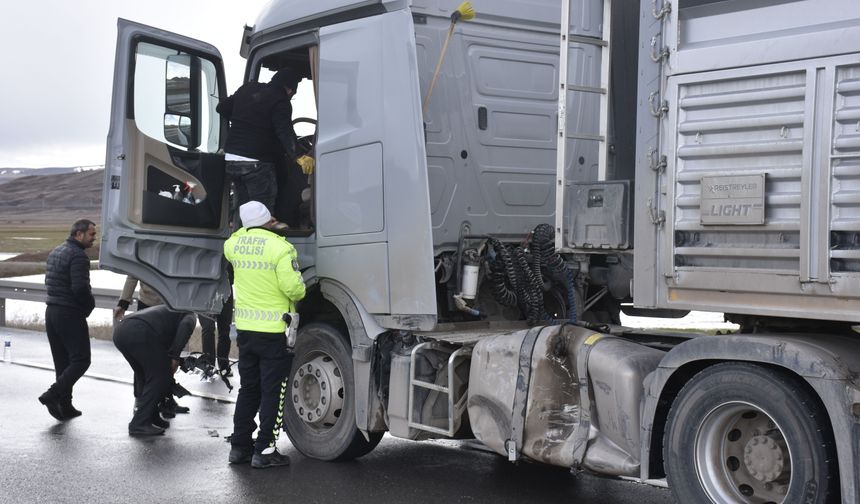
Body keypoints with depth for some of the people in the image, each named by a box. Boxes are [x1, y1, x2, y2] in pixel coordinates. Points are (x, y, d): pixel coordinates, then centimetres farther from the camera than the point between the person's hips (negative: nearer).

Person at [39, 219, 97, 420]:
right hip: (70, 314, -9)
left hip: (52, 311, 9)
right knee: (80, 360, -3)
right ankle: (52, 395, -13)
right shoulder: (78, 255, -16)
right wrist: (90, 304, -4)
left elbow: (49, 282, 17)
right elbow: (80, 288, -24)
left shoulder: (55, 252, 14)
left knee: (62, 362, 11)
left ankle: (64, 406, 12)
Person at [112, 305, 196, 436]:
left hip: (119, 331, 8)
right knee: (160, 377, 3)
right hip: (139, 332, -8)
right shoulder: (189, 315, 22)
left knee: (144, 376, 24)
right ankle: (139, 424, 0)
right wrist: (175, 356, -5)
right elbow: (185, 326, -5)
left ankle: (151, 417, 27)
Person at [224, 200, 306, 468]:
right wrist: (299, 293, 2)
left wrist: (252, 228, 32)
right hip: (274, 331, -6)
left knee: (248, 389, 17)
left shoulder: (235, 243, 3)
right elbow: (293, 287, -19)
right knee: (273, 392, 2)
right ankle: (264, 450, 3)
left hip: (245, 329, 6)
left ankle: (239, 446, 21)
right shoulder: (280, 247, -15)